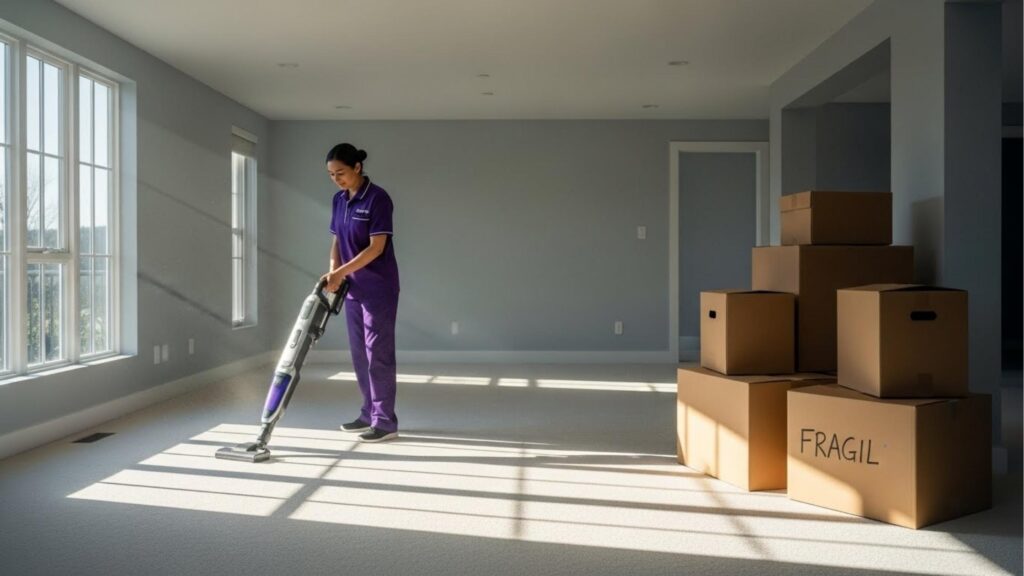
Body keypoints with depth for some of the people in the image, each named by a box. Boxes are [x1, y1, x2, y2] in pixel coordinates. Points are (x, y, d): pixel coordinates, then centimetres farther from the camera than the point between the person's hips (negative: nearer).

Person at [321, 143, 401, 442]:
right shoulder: (339, 200, 8)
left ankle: (386, 421, 4)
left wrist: (340, 273, -22)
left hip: (378, 288, -8)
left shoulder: (377, 198, -16)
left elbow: (376, 248, -20)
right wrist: (333, 273, -1)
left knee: (378, 353, -4)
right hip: (353, 288, 8)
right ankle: (369, 414, 23)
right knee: (360, 354, 12)